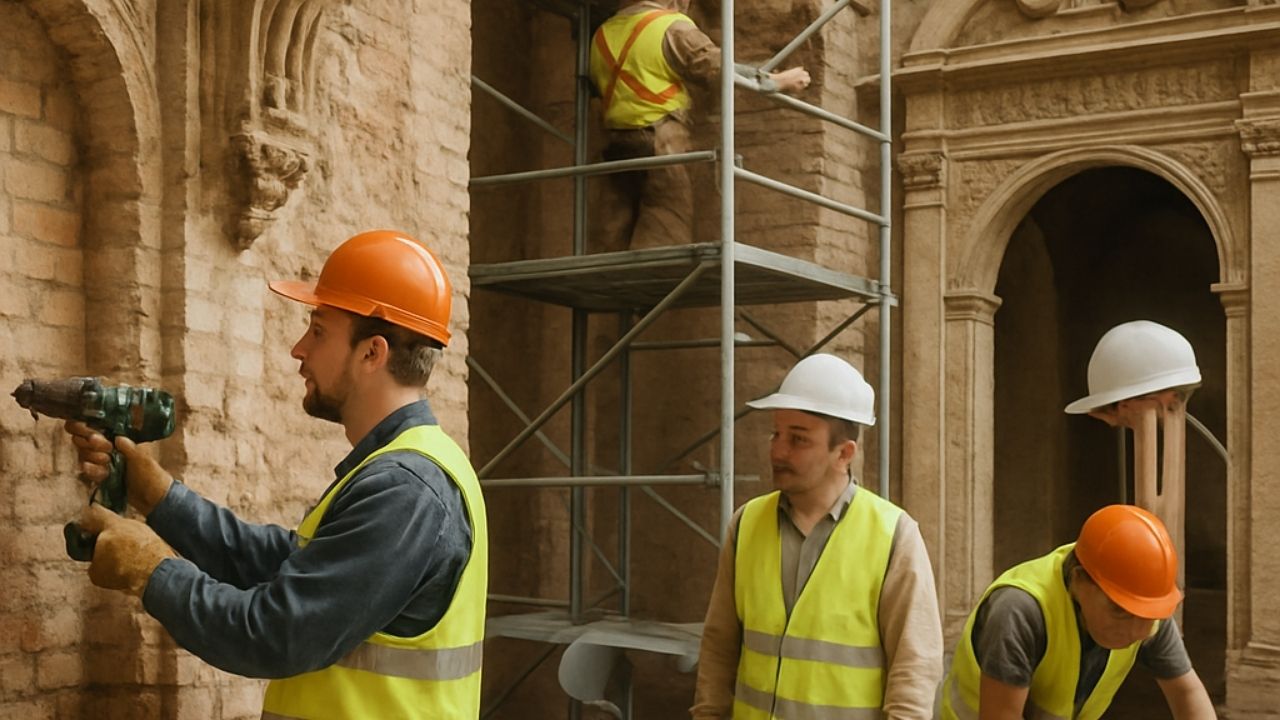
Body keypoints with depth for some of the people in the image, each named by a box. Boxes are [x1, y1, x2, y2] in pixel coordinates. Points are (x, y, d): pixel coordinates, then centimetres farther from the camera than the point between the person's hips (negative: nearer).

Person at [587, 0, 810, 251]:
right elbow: (720, 70, -5)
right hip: (660, 145, -6)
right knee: (665, 242, -6)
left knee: (617, 247, 6)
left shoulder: (601, 35, 14)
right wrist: (780, 81, 6)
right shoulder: (672, 27, -4)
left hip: (615, 145, 6)